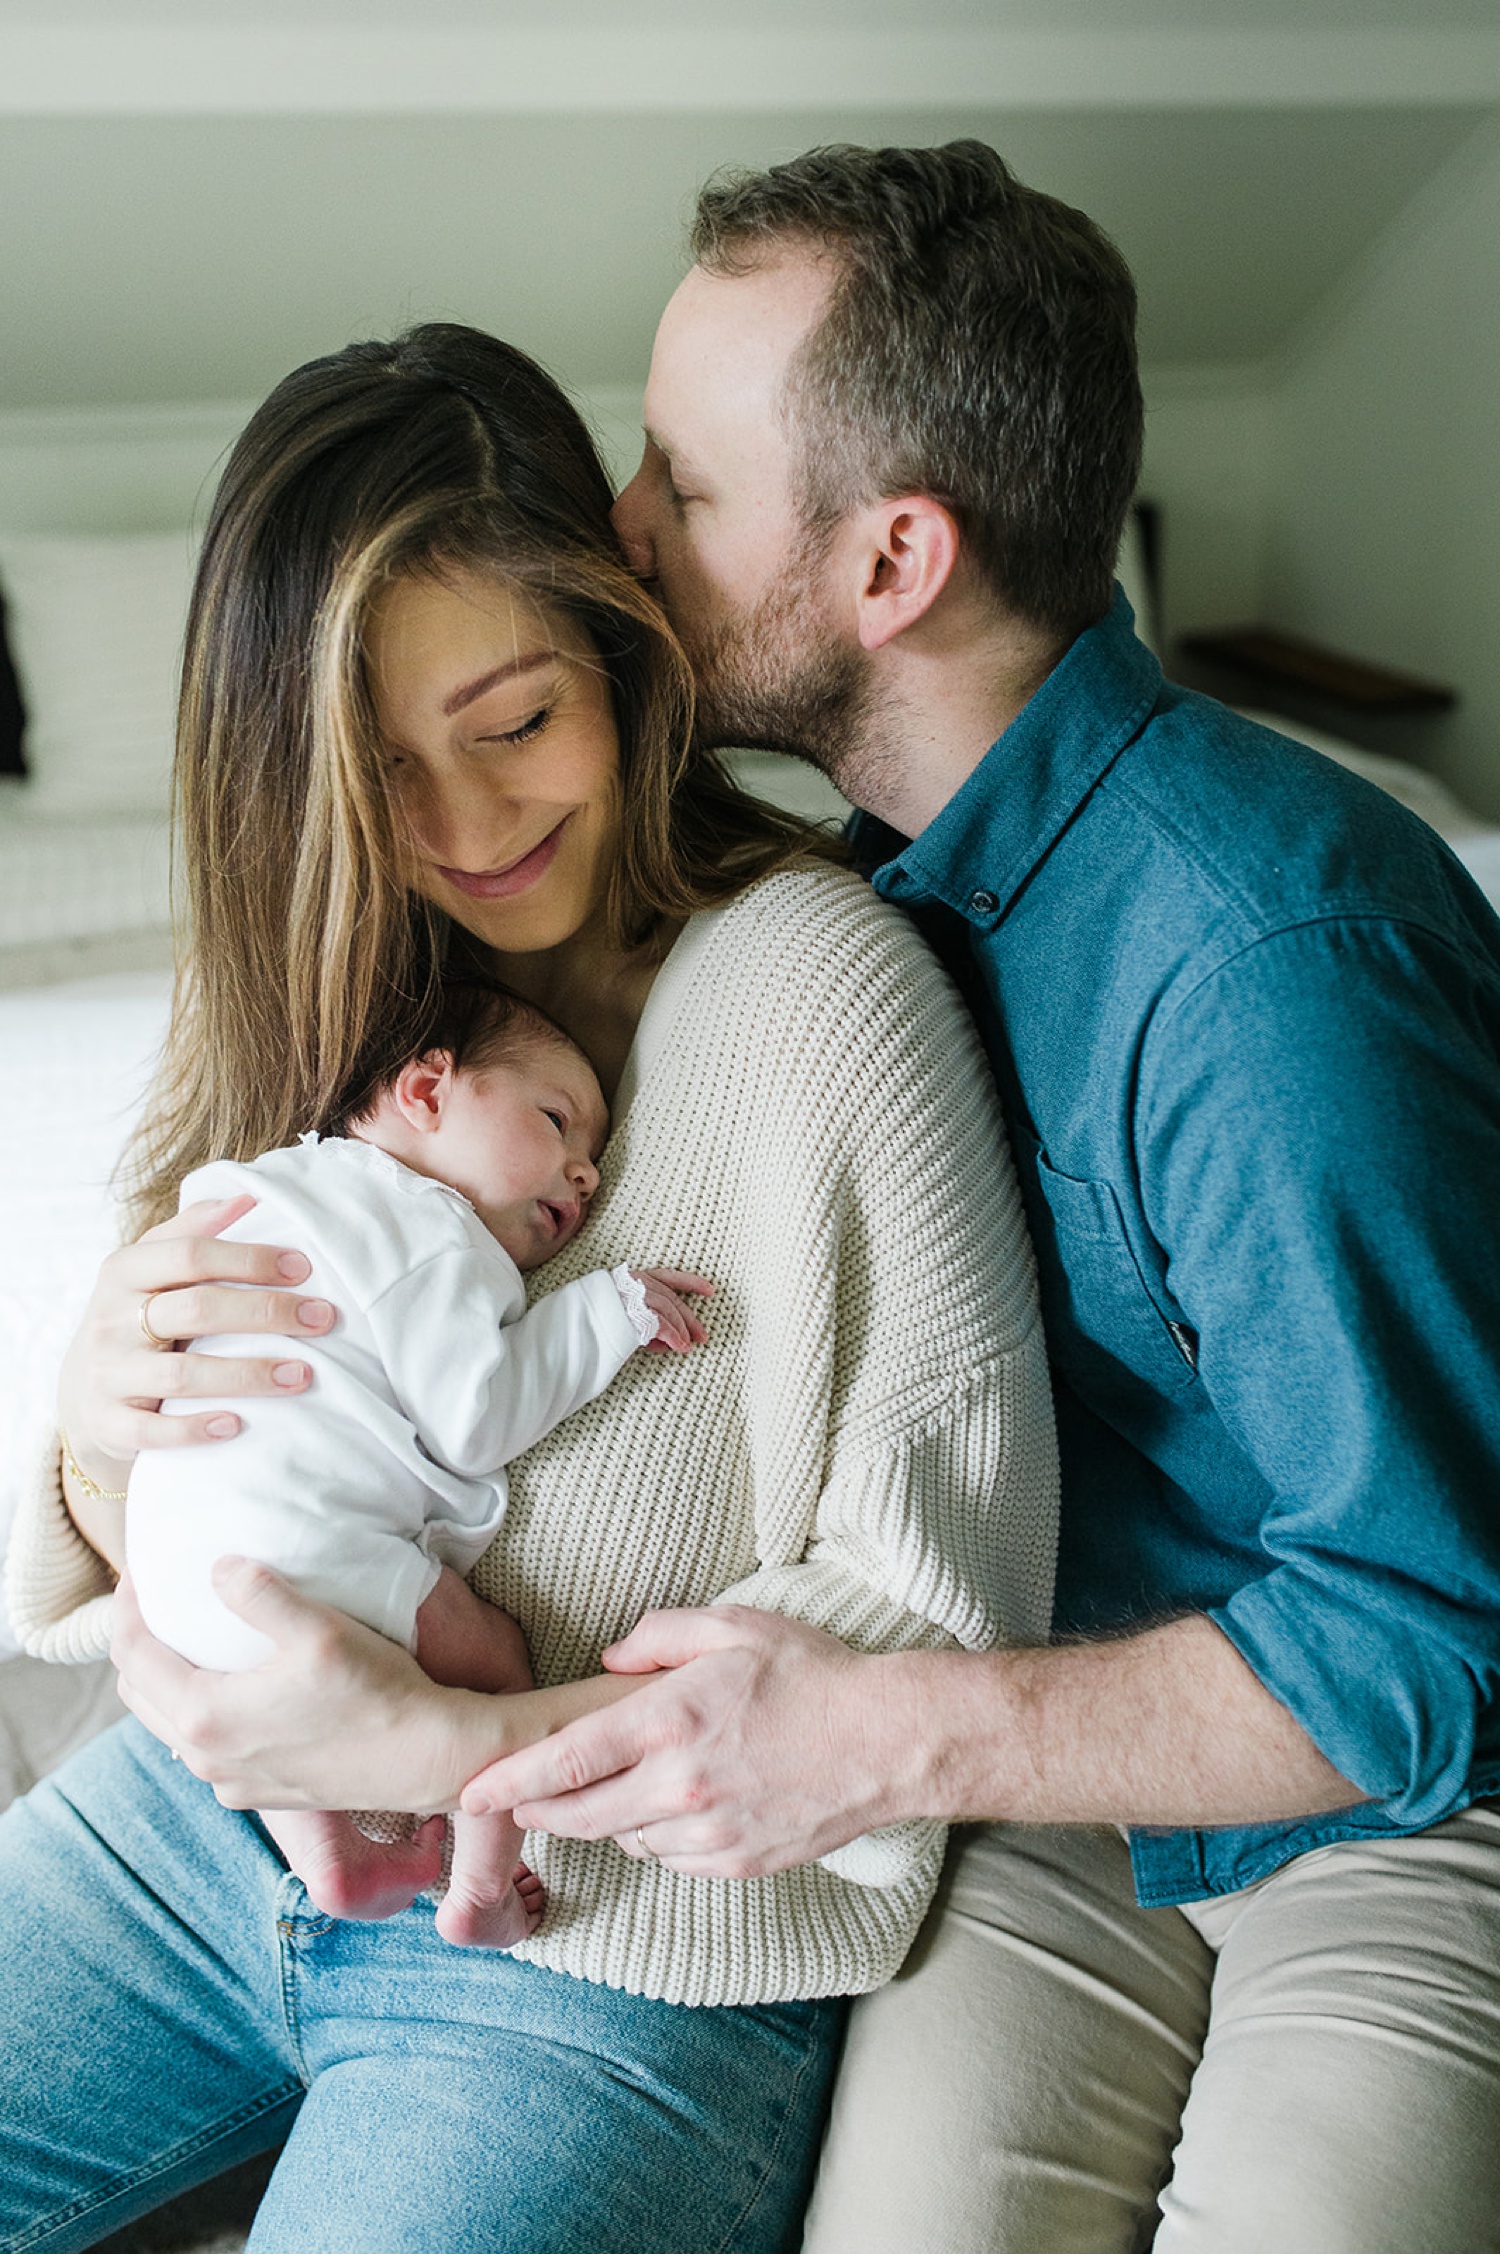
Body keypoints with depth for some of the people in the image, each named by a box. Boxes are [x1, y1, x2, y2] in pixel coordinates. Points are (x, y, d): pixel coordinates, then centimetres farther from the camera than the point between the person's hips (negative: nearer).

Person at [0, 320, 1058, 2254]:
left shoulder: (814, 975, -16)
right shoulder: (337, 985, 4)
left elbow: (940, 1598, -16)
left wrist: (450, 1748, -23)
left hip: (626, 1928, -5)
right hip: (213, 1817, 6)